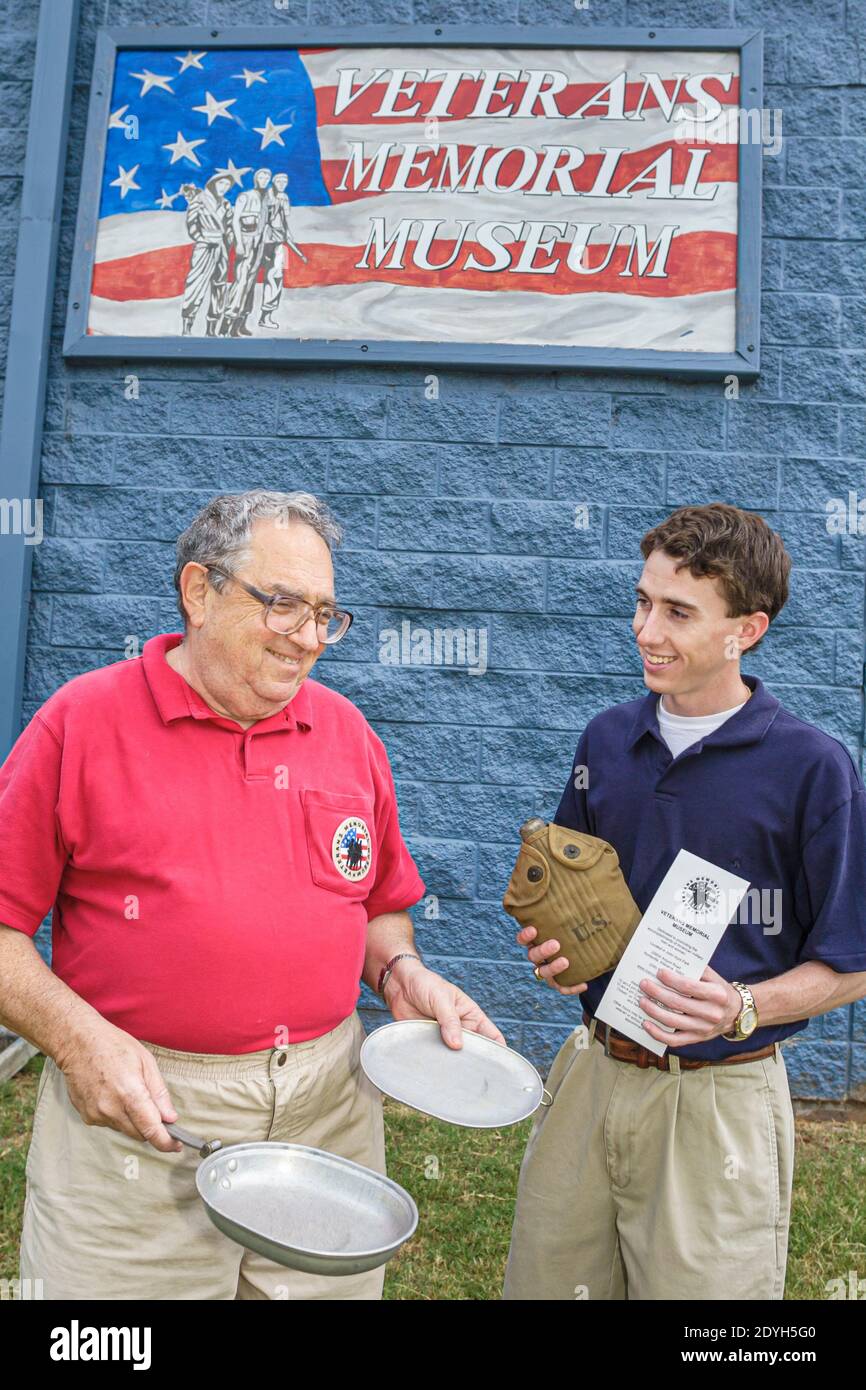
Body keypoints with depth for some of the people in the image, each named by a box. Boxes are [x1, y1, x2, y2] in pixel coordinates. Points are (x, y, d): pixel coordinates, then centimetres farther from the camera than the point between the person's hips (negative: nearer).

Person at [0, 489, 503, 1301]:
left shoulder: (346, 731, 6)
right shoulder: (83, 720, -6)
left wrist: (401, 975, -3)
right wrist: (75, 1036, -18)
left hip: (329, 1110, 4)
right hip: (137, 1115, -3)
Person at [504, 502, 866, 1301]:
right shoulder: (606, 741, 1)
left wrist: (741, 1009, -22)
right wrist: (552, 949, -7)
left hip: (718, 1094, -4)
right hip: (591, 1076, 4)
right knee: (545, 1282, 17)